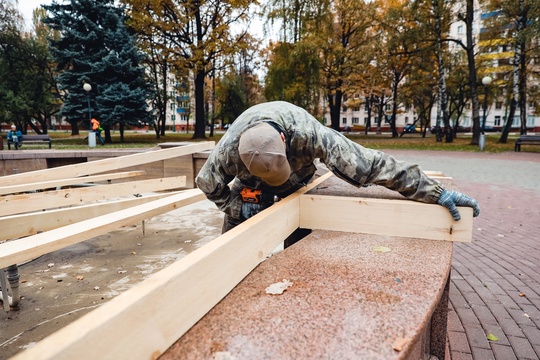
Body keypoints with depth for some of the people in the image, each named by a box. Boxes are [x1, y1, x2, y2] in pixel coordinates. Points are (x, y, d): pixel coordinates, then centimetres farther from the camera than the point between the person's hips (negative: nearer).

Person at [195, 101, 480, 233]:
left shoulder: (309, 134, -45)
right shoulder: (229, 149, -39)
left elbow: (368, 163, -45)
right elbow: (208, 183, -16)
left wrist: (436, 192, -45)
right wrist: (239, 207, -29)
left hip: (299, 182, -1)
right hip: (250, 184, 1)